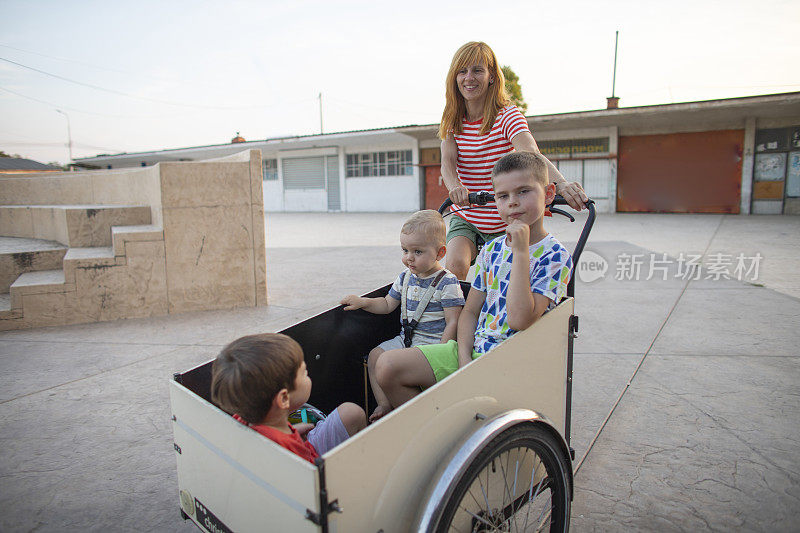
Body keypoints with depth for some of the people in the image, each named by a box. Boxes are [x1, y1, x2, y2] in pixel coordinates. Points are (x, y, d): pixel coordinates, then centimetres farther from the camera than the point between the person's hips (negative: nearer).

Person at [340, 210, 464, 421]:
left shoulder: (447, 283, -14)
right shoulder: (405, 278, 7)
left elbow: (453, 322, -14)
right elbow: (388, 304, 19)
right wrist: (363, 302, 3)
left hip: (434, 342, -8)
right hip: (406, 338, 8)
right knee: (375, 356, -3)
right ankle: (384, 405, 3)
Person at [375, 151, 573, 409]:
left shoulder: (555, 256, -8)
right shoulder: (492, 249, 10)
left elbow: (519, 319, -22)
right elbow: (470, 311, 11)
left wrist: (521, 251, -20)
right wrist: (464, 357, -6)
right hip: (472, 349, 6)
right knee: (388, 365, -7)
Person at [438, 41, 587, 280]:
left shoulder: (508, 116, -12)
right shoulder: (452, 122, 1)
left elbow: (531, 154, -30)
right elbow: (447, 161, -15)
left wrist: (560, 183, -50)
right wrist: (455, 186, -39)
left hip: (505, 223, -2)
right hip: (465, 219, 2)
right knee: (454, 267, -22)